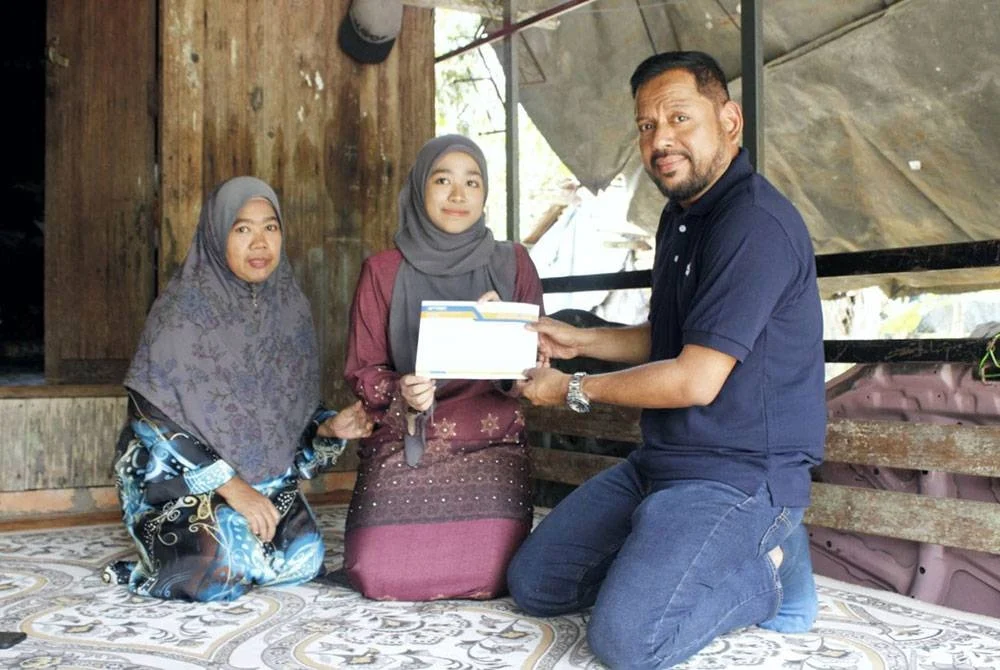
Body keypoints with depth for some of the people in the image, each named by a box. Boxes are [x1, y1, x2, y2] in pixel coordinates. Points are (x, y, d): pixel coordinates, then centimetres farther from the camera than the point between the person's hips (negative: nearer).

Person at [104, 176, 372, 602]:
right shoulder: (182, 309, -14)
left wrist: (329, 427, -14)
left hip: (262, 474, 5)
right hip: (178, 475, -4)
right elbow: (155, 416, -17)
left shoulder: (289, 307, 1)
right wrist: (231, 487, -22)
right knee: (220, 574, -25)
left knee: (301, 560, -16)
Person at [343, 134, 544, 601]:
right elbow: (362, 370, 3)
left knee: (490, 575, -20)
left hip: (491, 442, 0)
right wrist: (400, 392, -19)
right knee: (380, 575, -17)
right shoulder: (384, 272, 3)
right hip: (404, 441, 0)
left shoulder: (511, 265, 6)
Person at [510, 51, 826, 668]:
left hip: (741, 473, -10)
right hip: (661, 463, 10)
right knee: (533, 584, 7)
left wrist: (574, 389, -10)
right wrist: (579, 340, 9)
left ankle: (764, 571, 1)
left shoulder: (755, 223, -20)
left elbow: (695, 380, -23)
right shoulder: (682, 216, 12)